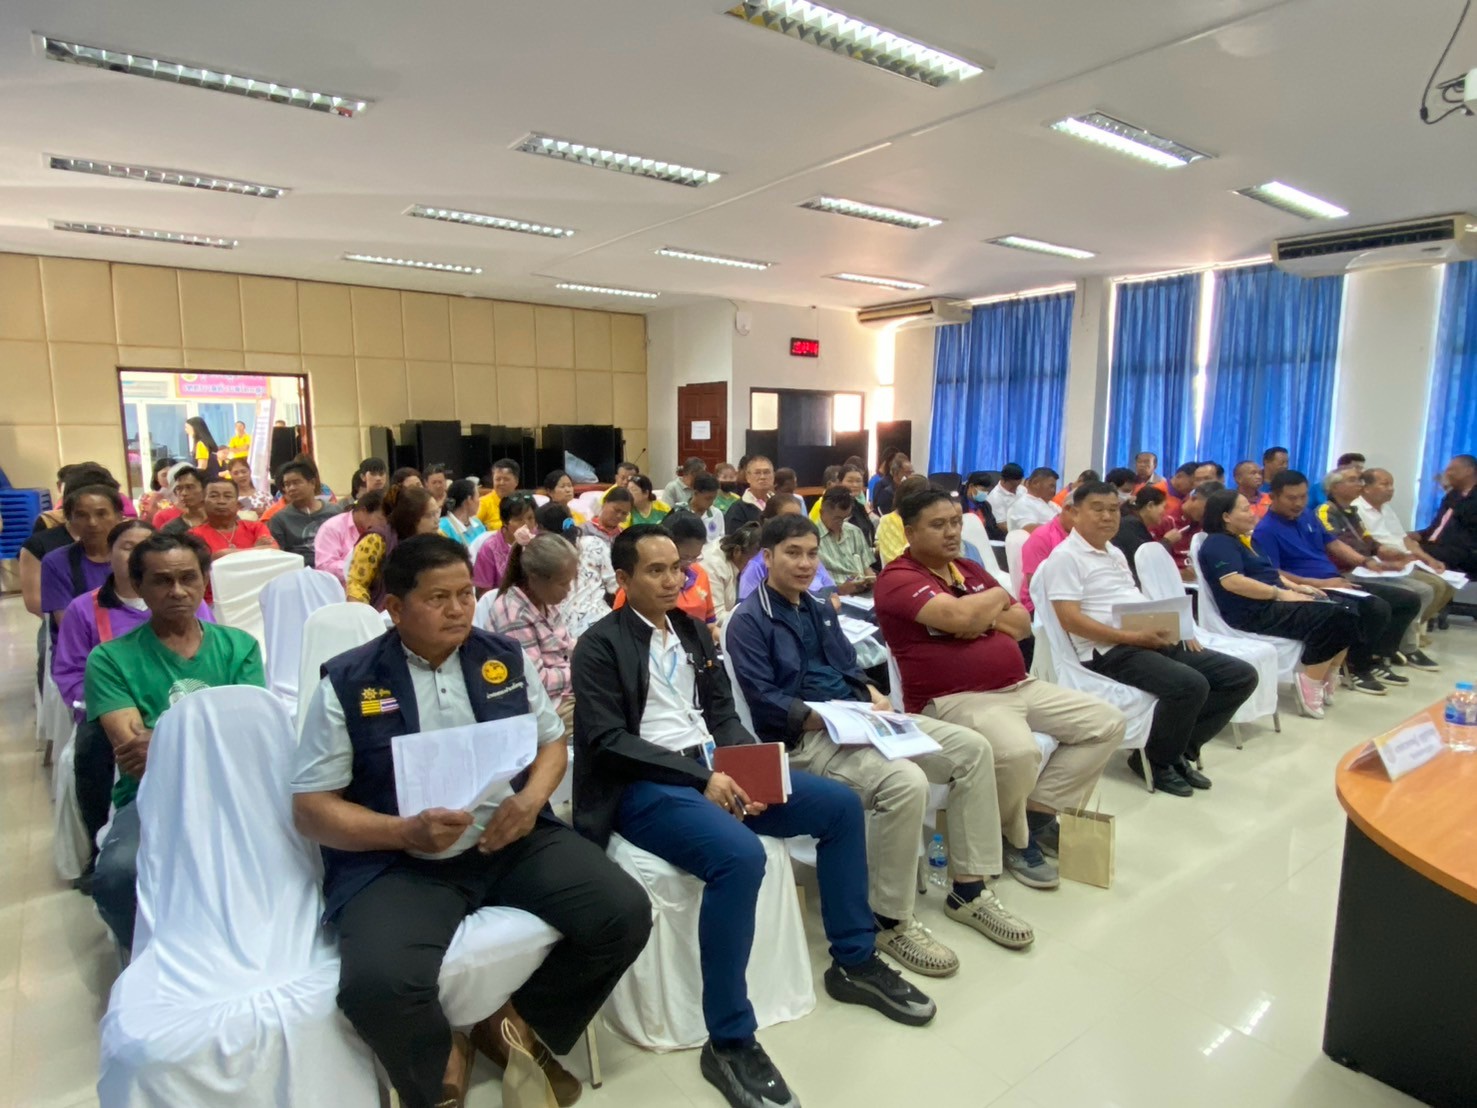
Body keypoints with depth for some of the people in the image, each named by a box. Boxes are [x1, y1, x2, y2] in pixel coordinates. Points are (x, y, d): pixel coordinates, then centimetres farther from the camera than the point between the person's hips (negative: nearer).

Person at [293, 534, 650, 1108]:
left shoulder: (506, 658, 5)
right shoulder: (347, 684, -4)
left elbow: (551, 741, 14)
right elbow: (311, 807, -2)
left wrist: (531, 798, -8)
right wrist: (406, 831, -18)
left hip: (513, 841, 3)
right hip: (398, 862, -2)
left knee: (625, 913, -15)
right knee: (378, 985, -31)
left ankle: (520, 1024, 13)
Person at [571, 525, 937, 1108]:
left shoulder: (692, 630, 15)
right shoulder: (600, 645, -5)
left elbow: (723, 713, 14)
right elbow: (606, 742, -13)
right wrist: (699, 776, -20)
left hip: (714, 770, 7)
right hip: (644, 787, -7)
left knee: (841, 805, -2)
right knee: (741, 855, -34)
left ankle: (854, 962, 15)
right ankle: (729, 1040, -15)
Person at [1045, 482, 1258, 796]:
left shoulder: (1116, 553, 22)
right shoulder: (1066, 556, -7)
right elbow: (1070, 619, -17)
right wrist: (1132, 637, -19)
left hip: (1156, 641, 10)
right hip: (1111, 651, -9)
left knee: (1242, 675, 2)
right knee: (1190, 684, -31)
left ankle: (1179, 751, 9)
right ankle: (1156, 760, -4)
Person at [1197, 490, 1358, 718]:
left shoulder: (1245, 539, 21)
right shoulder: (1218, 543, -12)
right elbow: (1233, 582, -24)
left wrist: (1296, 587, 10)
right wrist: (1281, 593, -20)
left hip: (1272, 603, 10)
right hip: (1255, 612, -10)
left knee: (1344, 616, -3)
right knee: (1329, 619, -20)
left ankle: (1323, 680, 2)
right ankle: (1311, 685, -11)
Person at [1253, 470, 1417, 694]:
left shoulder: (1307, 515, 13)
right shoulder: (1266, 531, -14)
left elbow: (1332, 543, 22)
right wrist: (1320, 583, -23)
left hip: (1337, 583, 9)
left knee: (1408, 601, 6)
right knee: (1378, 608, -28)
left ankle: (1376, 659, 12)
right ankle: (1355, 667, -6)